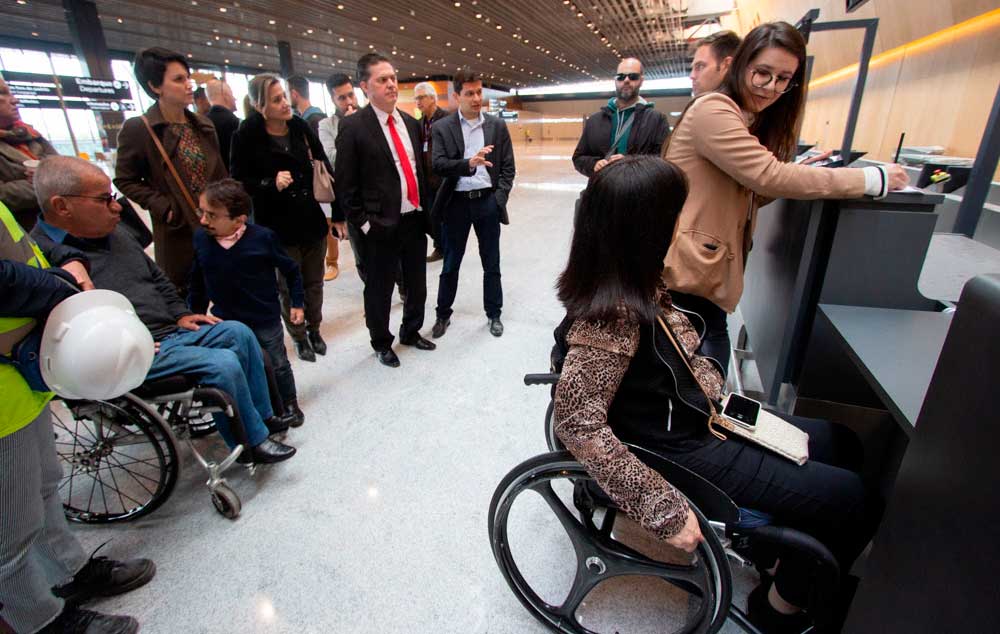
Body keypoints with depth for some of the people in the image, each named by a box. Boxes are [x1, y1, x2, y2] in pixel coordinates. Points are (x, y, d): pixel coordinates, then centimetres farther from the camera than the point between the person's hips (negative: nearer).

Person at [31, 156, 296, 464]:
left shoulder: (115, 234, 13)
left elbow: (158, 279, 22)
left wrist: (181, 314, 10)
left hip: (169, 331, 9)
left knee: (239, 332, 1)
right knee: (223, 364, -24)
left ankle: (262, 415, 11)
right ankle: (252, 443, -5)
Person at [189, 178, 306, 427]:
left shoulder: (262, 237, -18)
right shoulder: (200, 238, -7)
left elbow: (290, 269, -5)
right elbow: (197, 281, 6)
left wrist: (297, 303, -2)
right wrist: (194, 313, 12)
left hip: (265, 320, -3)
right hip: (224, 321, 3)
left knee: (277, 364, 15)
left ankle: (289, 404, 37)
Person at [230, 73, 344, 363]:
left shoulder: (301, 128, 0)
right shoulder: (247, 136, -9)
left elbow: (325, 171, 3)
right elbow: (240, 182, -4)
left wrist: (338, 215, 1)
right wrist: (271, 184, -22)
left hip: (312, 220, 3)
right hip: (276, 225, -3)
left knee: (314, 284, 14)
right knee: (288, 288, 9)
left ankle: (314, 330, 35)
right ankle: (299, 337, 29)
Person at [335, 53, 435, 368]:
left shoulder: (410, 122, 10)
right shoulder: (353, 127, -8)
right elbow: (345, 184, -7)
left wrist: (425, 209, 9)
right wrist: (364, 222, -10)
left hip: (415, 219, 6)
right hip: (382, 225, -5)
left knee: (417, 284, 17)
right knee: (380, 289, 9)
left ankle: (410, 331, 39)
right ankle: (381, 343, 30)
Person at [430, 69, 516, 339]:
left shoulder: (497, 125, 5)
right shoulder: (442, 127, 0)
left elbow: (508, 167, 5)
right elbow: (438, 165, -12)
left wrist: (499, 199, -6)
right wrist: (468, 163, -29)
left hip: (488, 201, 1)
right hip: (456, 203, -1)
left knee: (491, 264, 9)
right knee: (451, 264, 9)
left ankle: (494, 314, 25)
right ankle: (443, 314, 25)